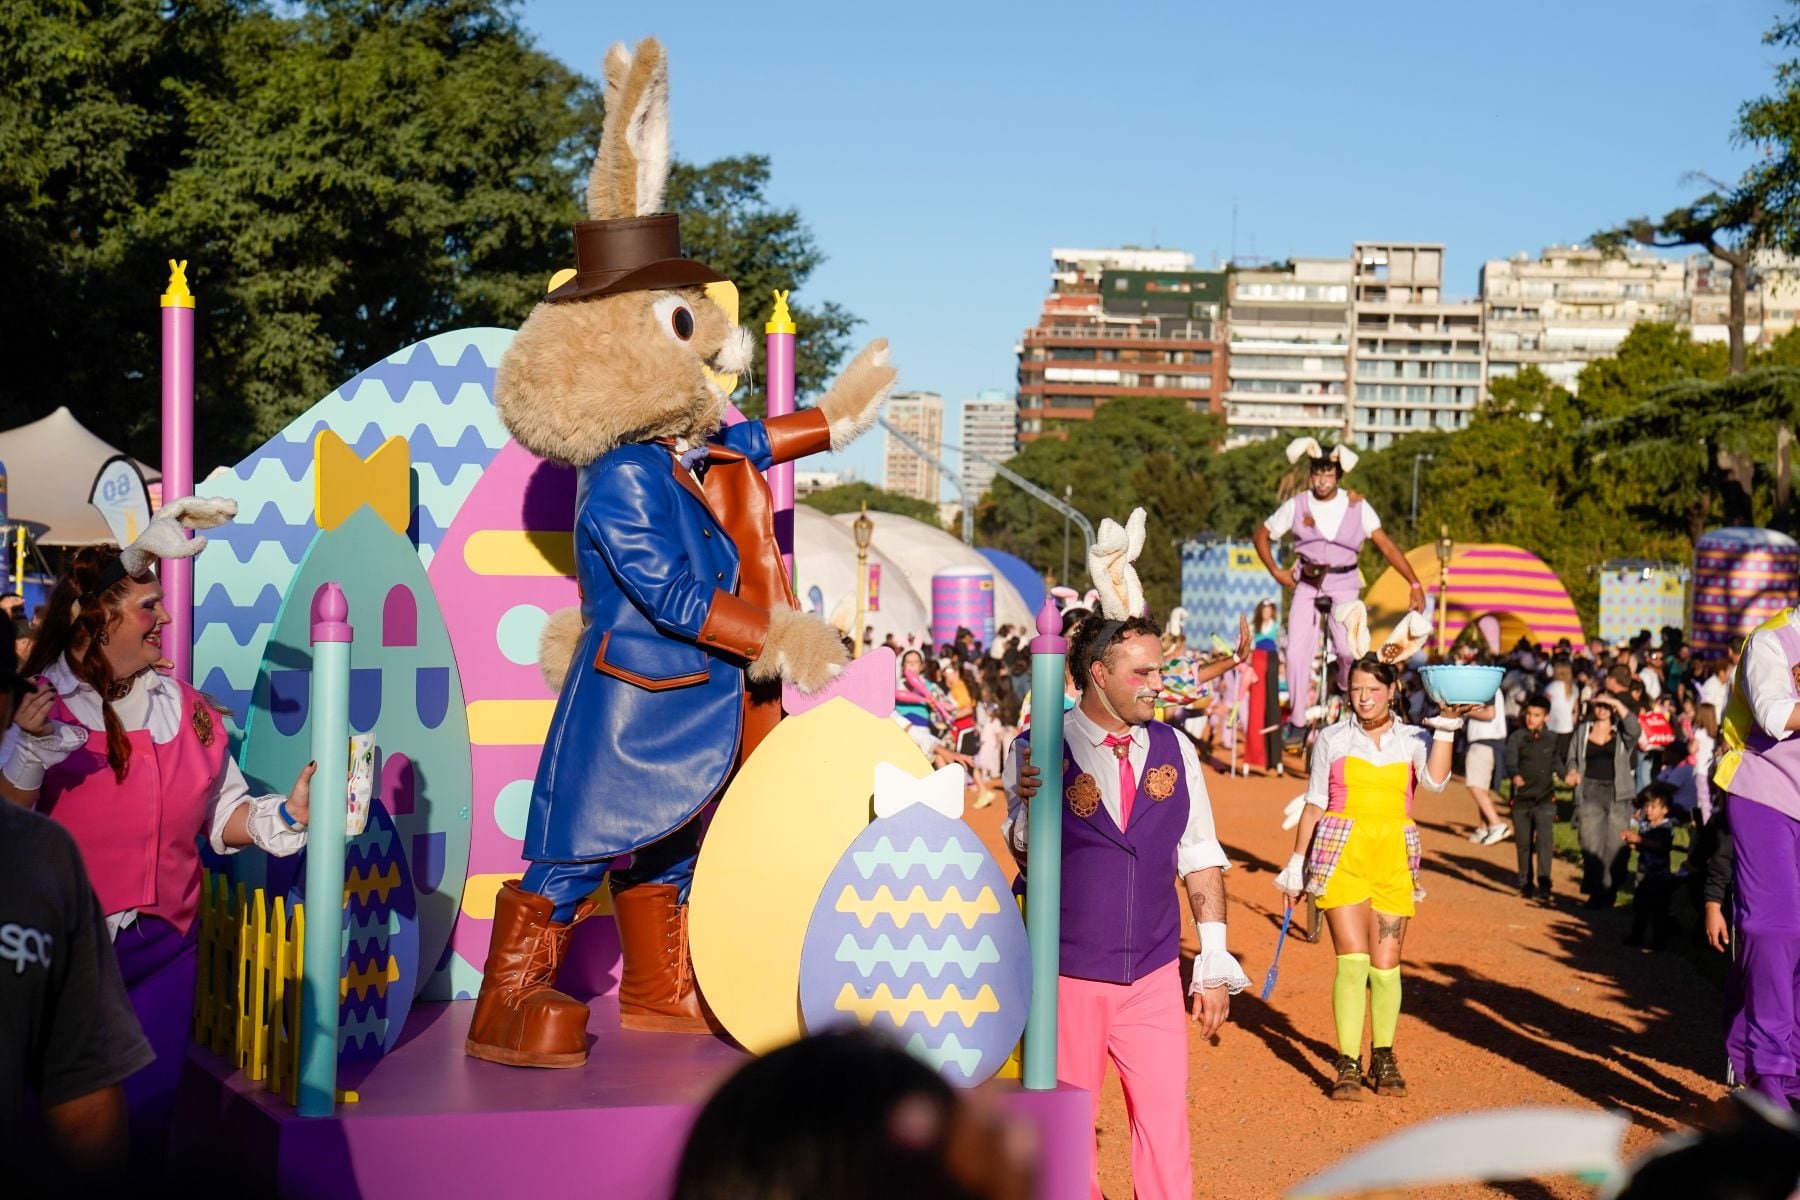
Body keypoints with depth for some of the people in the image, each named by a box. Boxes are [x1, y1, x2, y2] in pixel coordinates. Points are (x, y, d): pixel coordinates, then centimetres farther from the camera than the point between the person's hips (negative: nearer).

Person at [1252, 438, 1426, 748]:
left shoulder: (1357, 506, -4)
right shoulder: (1296, 505, -1)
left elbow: (1386, 546, -5)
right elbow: (1261, 535, 11)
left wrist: (1415, 584, -10)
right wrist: (1276, 572, 2)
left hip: (1344, 585, -1)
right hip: (1306, 584, 1)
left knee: (1348, 648, -18)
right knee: (1297, 651, -9)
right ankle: (1297, 722, 3)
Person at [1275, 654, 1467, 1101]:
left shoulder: (1412, 739, 7)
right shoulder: (1331, 739, 6)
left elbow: (1436, 778, -13)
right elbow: (1314, 806, 11)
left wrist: (1446, 725, -18)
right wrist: (1296, 865, 10)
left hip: (1395, 861, 1)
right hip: (1342, 856, -1)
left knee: (1386, 966, 5)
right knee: (1353, 960, -10)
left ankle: (1383, 1057, 24)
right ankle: (1348, 1064, -3)